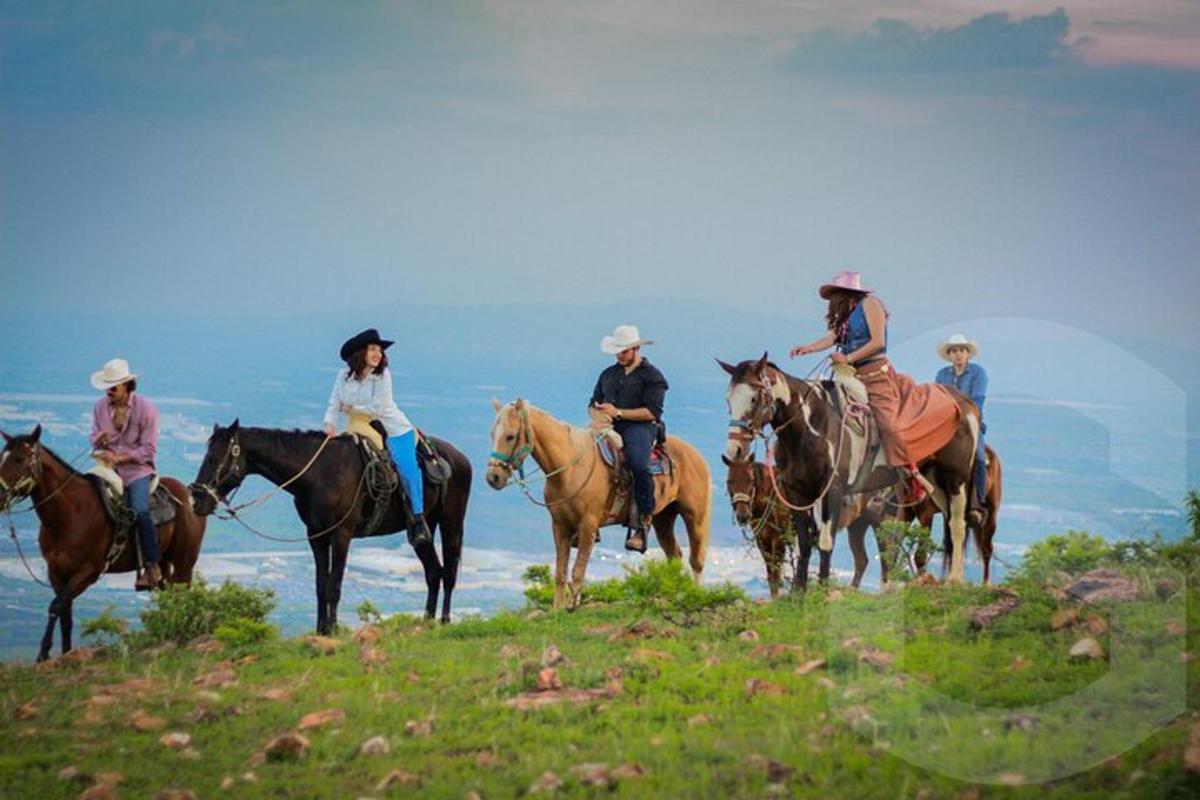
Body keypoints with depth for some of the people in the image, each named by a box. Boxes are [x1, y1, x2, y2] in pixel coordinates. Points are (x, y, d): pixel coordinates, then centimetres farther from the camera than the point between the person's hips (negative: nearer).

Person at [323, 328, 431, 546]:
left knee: (407, 469, -17)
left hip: (394, 430, -4)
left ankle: (418, 519, -7)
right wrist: (330, 424, -24)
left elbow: (377, 408, -17)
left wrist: (351, 409, -10)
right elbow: (334, 404, -6)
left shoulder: (382, 375, -13)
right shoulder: (344, 376, -3)